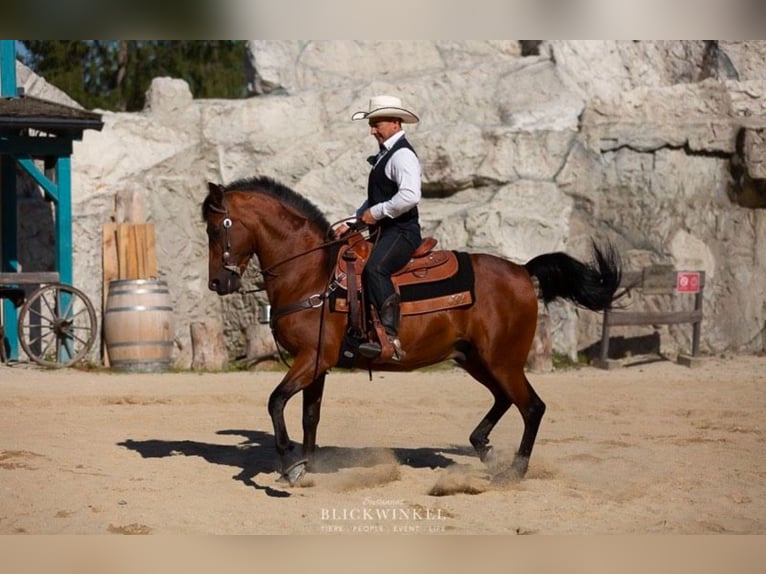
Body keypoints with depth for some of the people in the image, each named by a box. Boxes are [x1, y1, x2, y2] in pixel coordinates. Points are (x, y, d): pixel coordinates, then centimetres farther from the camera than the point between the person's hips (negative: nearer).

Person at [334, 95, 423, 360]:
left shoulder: (402, 155, -12)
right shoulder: (385, 155, 21)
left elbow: (410, 196, -28)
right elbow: (375, 198, 26)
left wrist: (376, 212, -19)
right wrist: (352, 222, 13)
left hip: (401, 232, -11)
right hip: (383, 232, 11)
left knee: (375, 269, -35)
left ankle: (390, 337, -43)